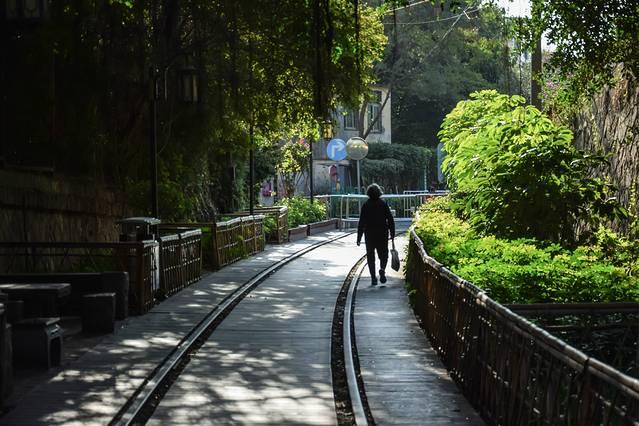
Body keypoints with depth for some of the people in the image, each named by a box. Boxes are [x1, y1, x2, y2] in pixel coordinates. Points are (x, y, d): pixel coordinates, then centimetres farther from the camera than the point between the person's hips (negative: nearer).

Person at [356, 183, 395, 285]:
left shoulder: (366, 205, -3)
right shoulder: (384, 204, -1)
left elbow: (361, 222, -4)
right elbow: (390, 220, -1)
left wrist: (359, 237, 1)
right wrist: (392, 234, 6)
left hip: (369, 235, 0)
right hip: (382, 234, 0)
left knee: (370, 256, 9)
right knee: (383, 254, 12)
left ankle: (373, 277, 4)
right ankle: (382, 269, -15)